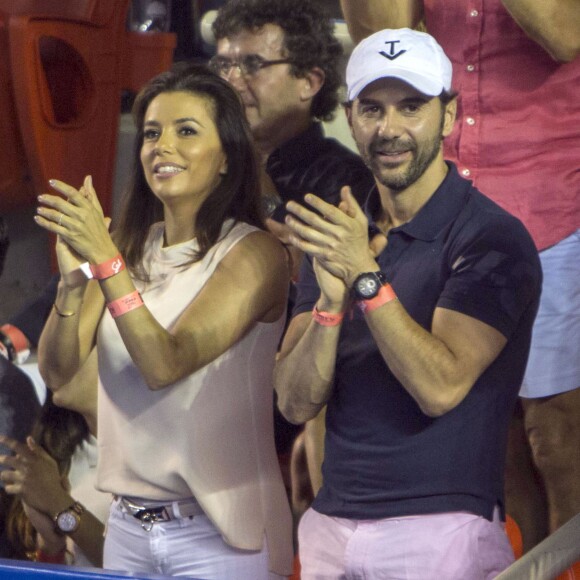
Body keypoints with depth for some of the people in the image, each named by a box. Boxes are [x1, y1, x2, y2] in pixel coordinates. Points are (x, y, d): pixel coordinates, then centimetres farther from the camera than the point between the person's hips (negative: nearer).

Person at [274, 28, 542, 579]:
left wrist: (366, 276, -25)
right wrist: (330, 302, -15)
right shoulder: (337, 235, 10)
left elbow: (440, 386, -19)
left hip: (438, 532, -5)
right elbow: (296, 402, 1)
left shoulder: (493, 239, -8)